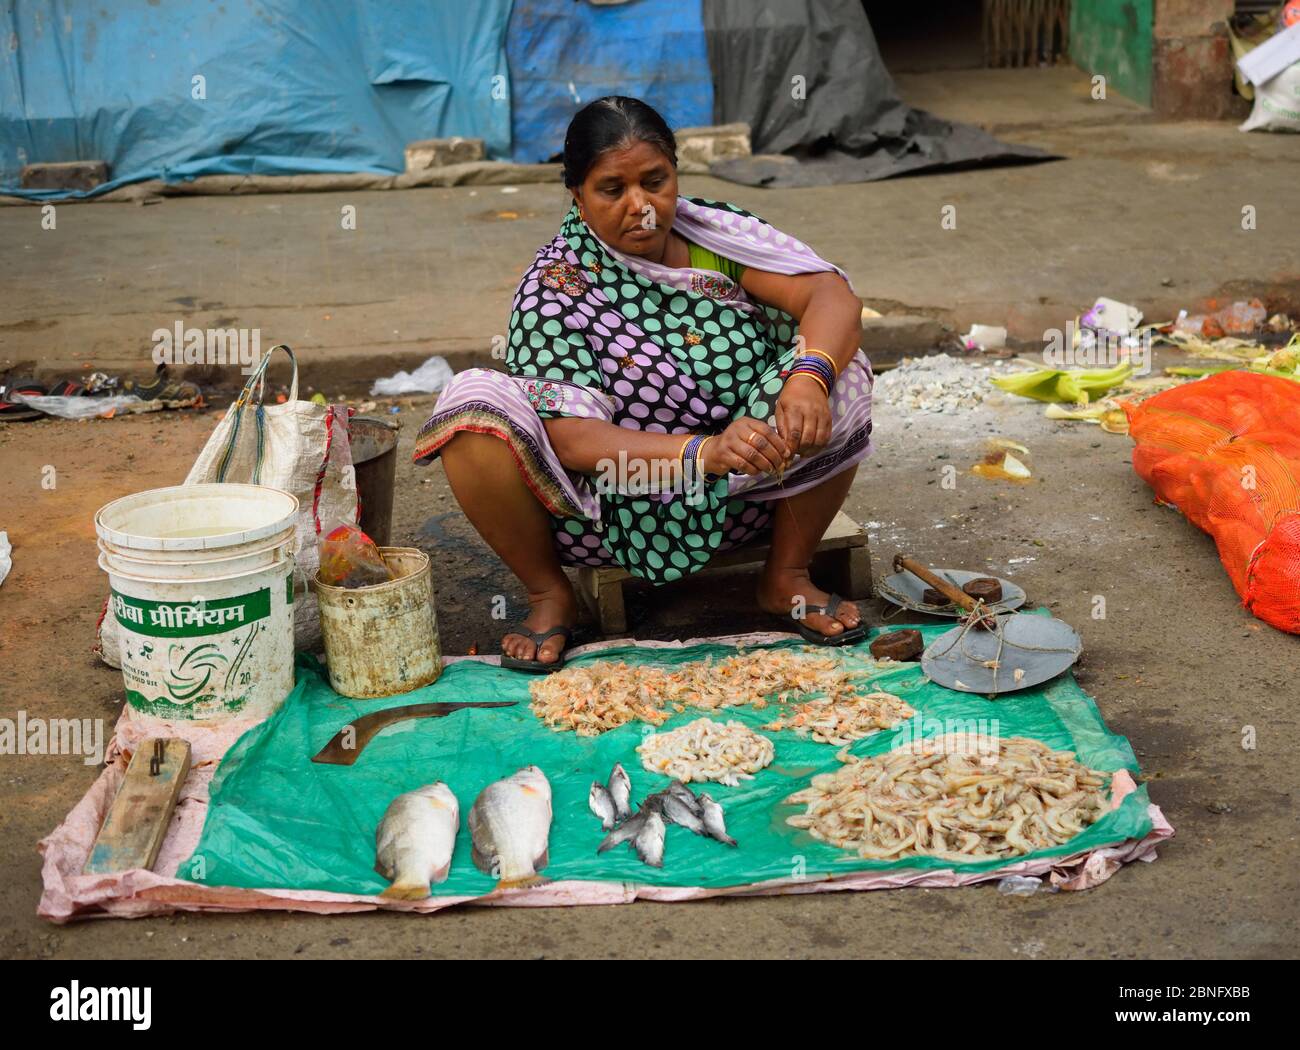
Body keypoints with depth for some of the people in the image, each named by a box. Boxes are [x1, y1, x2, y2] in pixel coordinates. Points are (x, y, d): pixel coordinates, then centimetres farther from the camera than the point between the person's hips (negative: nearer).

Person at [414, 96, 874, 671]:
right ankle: (548, 594, -4)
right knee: (474, 405, -27)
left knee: (840, 375, -20)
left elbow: (833, 294, -14)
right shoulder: (553, 288, -13)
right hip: (613, 510, -2)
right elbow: (569, 437, -24)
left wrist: (809, 376, -37)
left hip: (739, 495, 3)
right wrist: (704, 451, -40)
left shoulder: (715, 231, -2)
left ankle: (787, 577, -3)